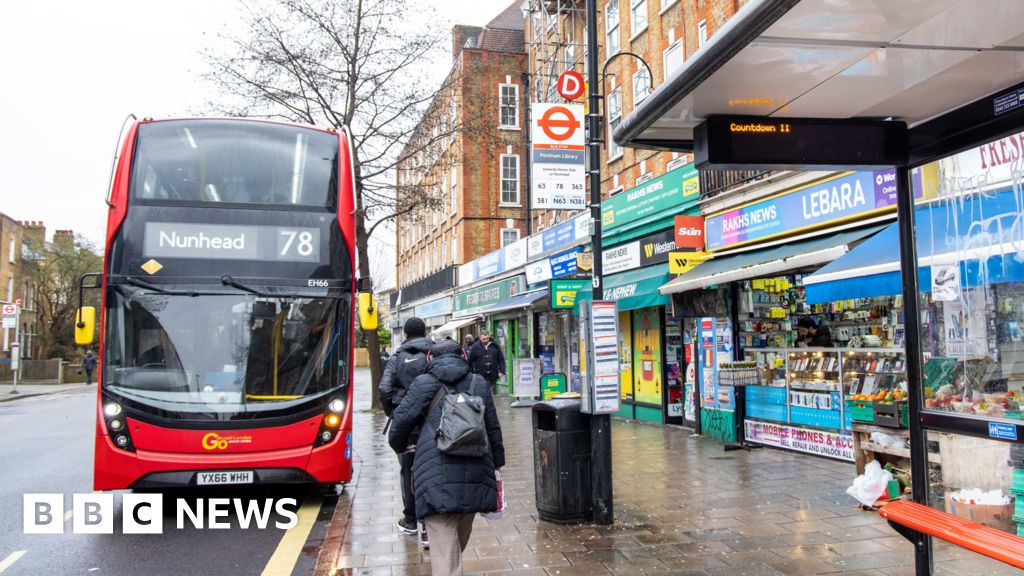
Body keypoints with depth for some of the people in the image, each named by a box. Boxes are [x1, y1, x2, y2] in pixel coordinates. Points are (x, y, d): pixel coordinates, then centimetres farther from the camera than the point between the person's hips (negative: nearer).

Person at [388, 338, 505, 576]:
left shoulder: (423, 384, 6)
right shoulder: (479, 384, 16)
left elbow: (401, 422, 7)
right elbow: (494, 429, 17)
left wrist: (399, 446, 28)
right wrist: (497, 465, 26)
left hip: (438, 480, -4)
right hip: (475, 478, 4)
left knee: (444, 550, -7)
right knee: (461, 535, 24)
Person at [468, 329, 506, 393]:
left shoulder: (495, 346, 3)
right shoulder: (475, 347, -2)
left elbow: (501, 359, 7)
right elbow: (470, 361, 2)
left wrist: (501, 371, 0)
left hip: (493, 375, 2)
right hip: (480, 375, -2)